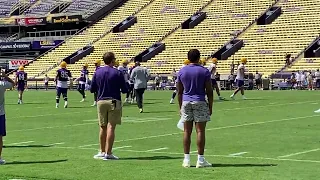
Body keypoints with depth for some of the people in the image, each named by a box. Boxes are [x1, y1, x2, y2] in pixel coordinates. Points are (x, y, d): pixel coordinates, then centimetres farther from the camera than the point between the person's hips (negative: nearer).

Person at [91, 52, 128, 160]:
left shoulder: (97, 72, 5)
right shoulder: (117, 73, -6)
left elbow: (92, 89, 9)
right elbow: (125, 90, -4)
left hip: (101, 101, 4)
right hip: (114, 101, -4)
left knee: (103, 127, 12)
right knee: (111, 127, -4)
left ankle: (102, 151, 16)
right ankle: (108, 153, -6)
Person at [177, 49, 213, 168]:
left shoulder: (181, 71, 6)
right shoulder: (204, 71, -3)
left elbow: (179, 91, 8)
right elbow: (209, 91, -4)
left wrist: (180, 107, 14)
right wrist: (210, 107, 3)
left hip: (186, 102, 3)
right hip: (200, 102, -3)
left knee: (187, 131, 6)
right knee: (200, 131, -1)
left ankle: (186, 159, 7)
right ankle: (200, 160, -1)